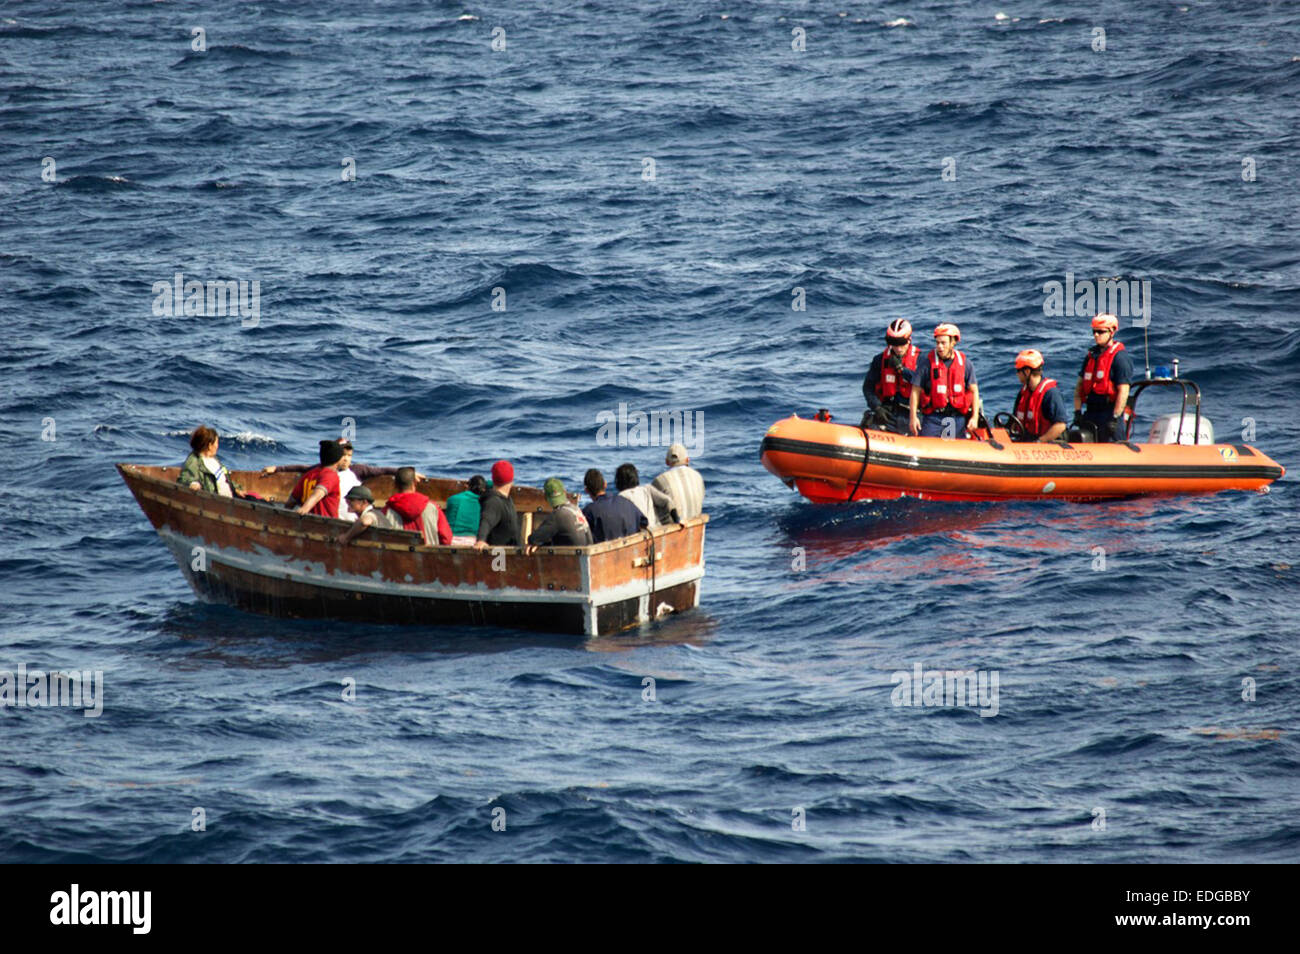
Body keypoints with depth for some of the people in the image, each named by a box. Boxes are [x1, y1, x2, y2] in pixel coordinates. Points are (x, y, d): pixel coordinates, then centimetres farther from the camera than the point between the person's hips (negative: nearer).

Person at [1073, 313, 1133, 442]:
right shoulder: (1090, 356, 16)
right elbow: (1079, 386, 18)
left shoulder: (1119, 358, -7)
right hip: (1089, 414, 7)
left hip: (1109, 412, -7)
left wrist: (1115, 418, -18)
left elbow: (1123, 391, -13)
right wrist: (1078, 412, 8)